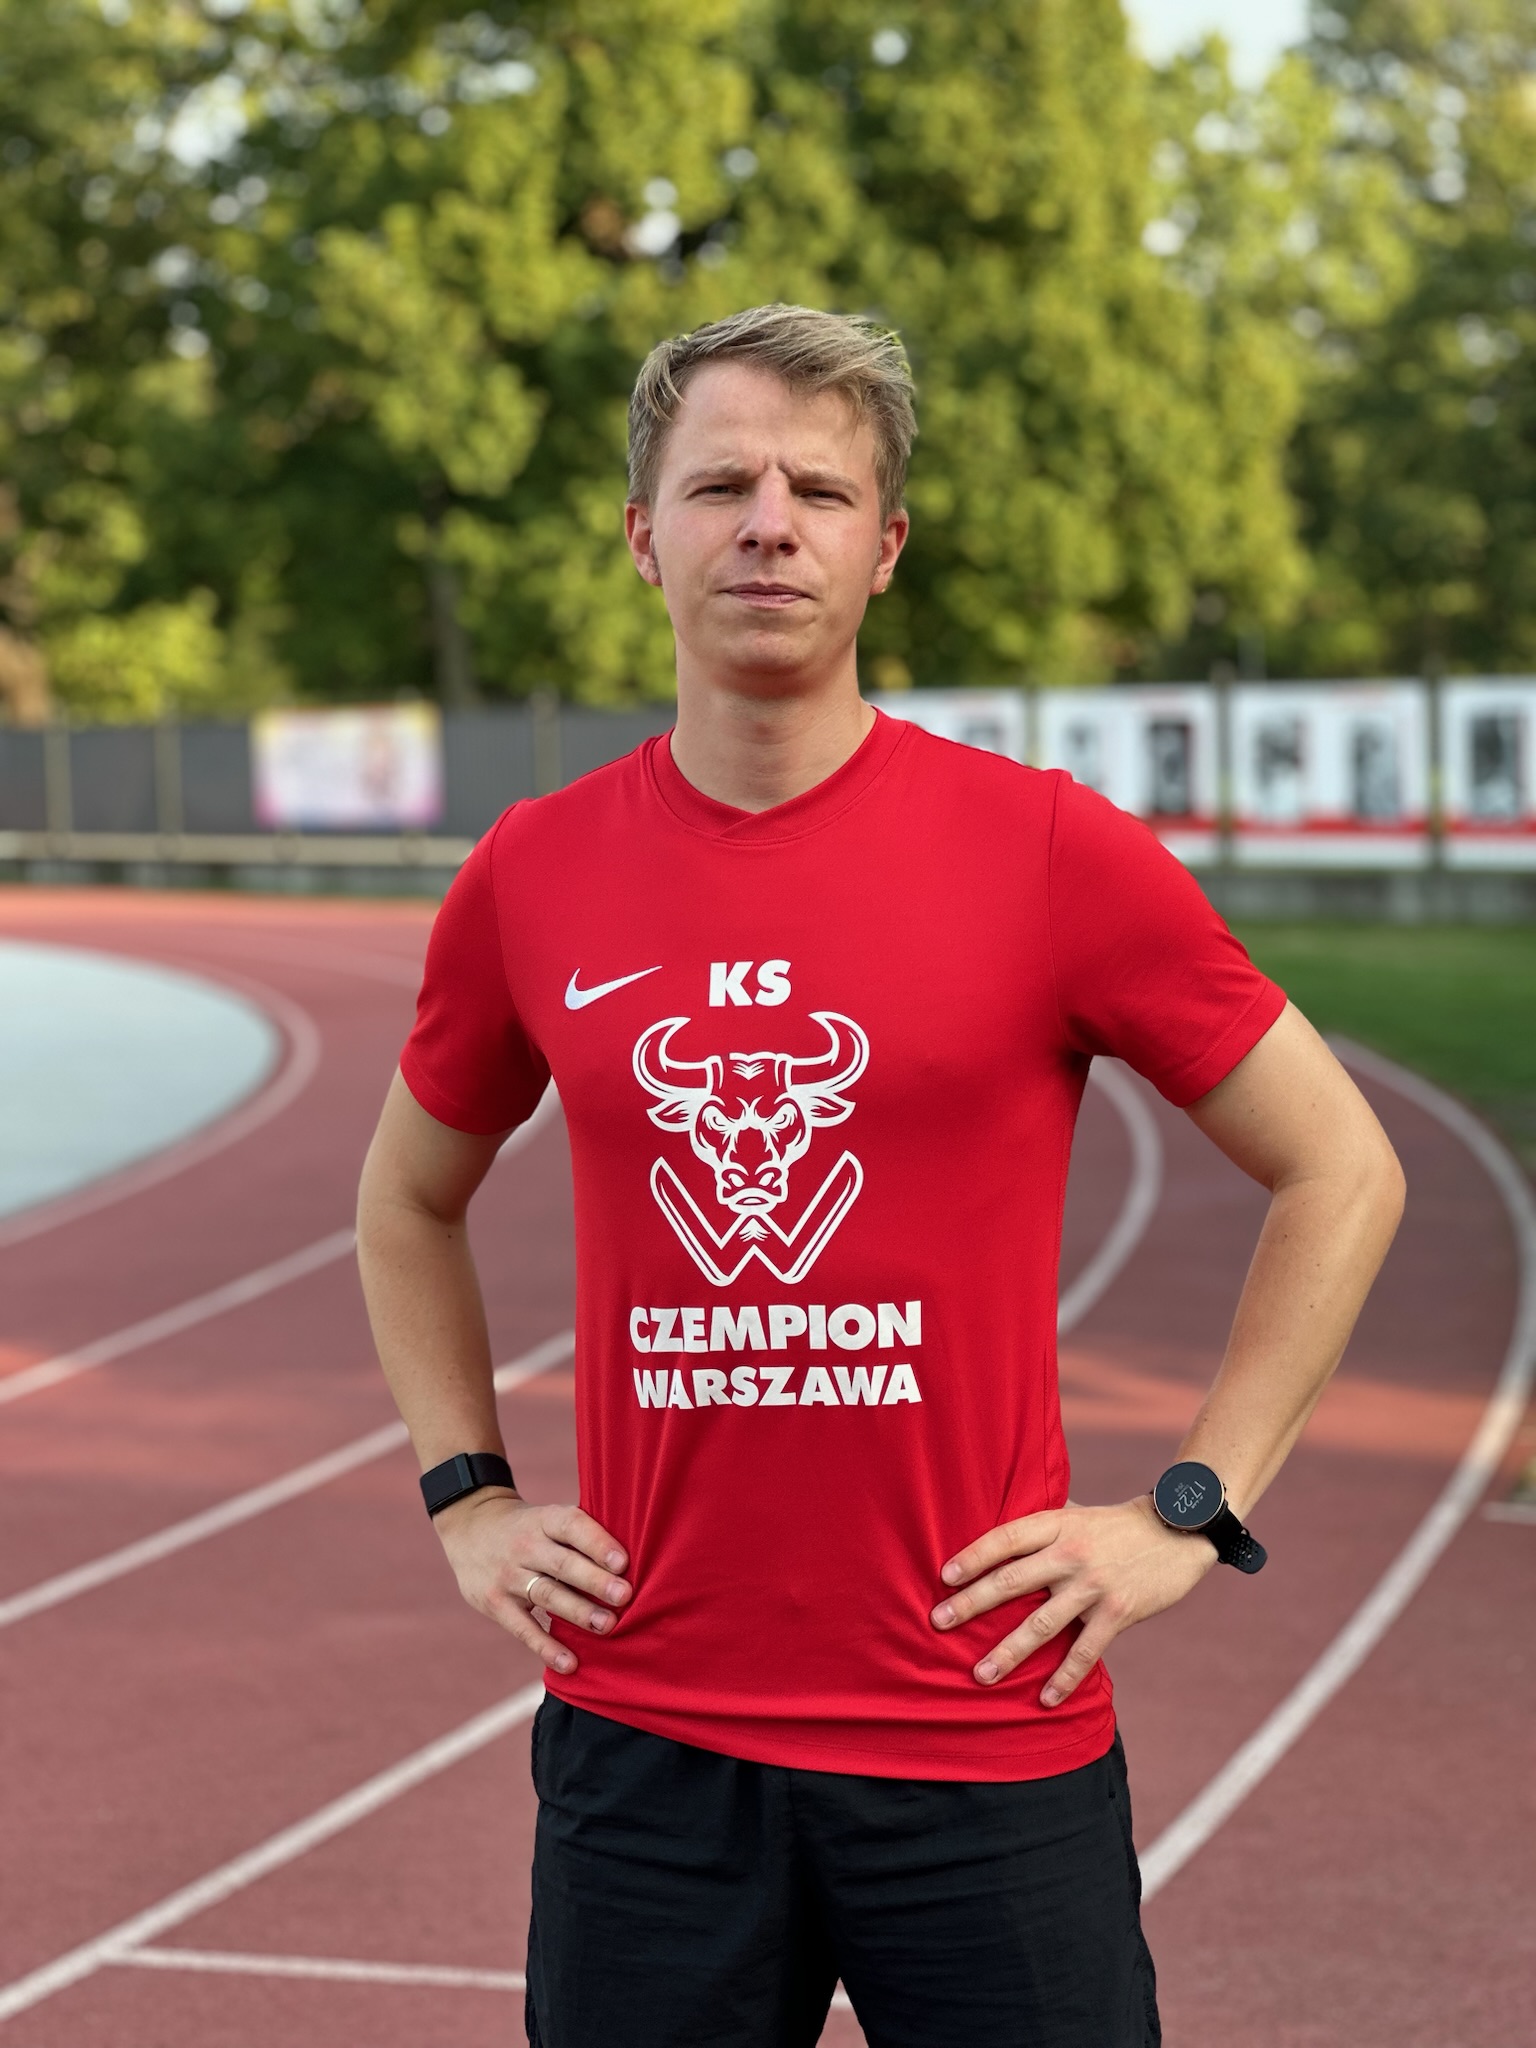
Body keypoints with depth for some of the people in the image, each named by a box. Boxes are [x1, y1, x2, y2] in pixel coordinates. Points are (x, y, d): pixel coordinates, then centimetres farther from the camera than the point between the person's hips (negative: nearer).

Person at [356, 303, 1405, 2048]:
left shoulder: (1050, 854, -6)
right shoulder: (531, 881, 3)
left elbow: (1341, 1171, 2)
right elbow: (409, 1201, 21)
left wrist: (1190, 1512, -2)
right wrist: (468, 1499, 11)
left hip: (985, 1747, -2)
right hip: (644, 1748, 3)